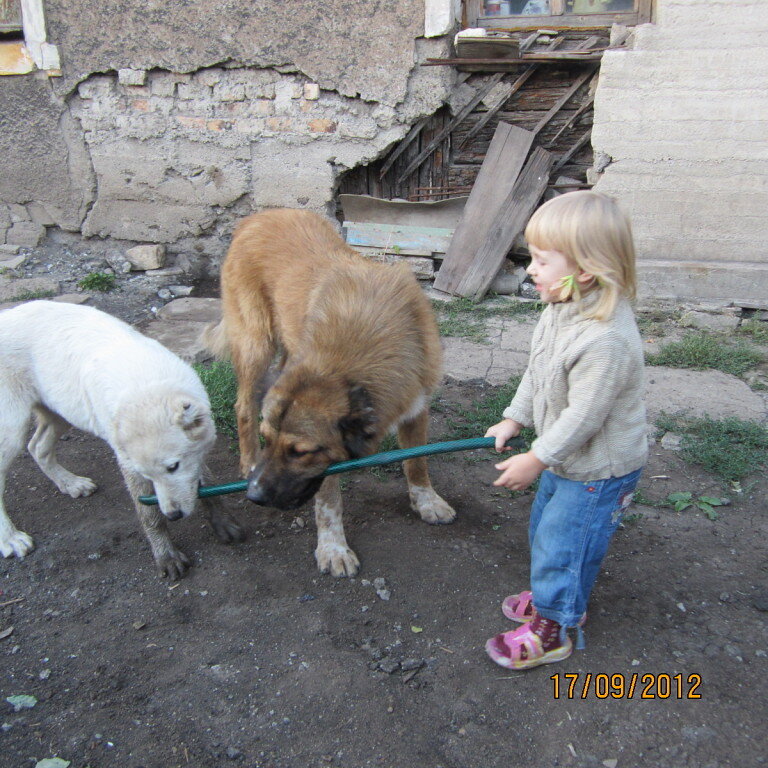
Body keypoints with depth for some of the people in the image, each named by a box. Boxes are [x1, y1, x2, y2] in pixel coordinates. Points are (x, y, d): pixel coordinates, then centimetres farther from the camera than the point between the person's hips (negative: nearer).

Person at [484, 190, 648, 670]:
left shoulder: (605, 340, -36)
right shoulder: (563, 309, -6)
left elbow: (583, 416, -29)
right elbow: (537, 373, 7)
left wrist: (536, 460, -19)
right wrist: (514, 419, 11)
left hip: (599, 470, -9)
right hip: (566, 459, 9)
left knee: (563, 543, 4)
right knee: (545, 528, 24)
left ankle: (554, 629, 26)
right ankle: (558, 596, 48)